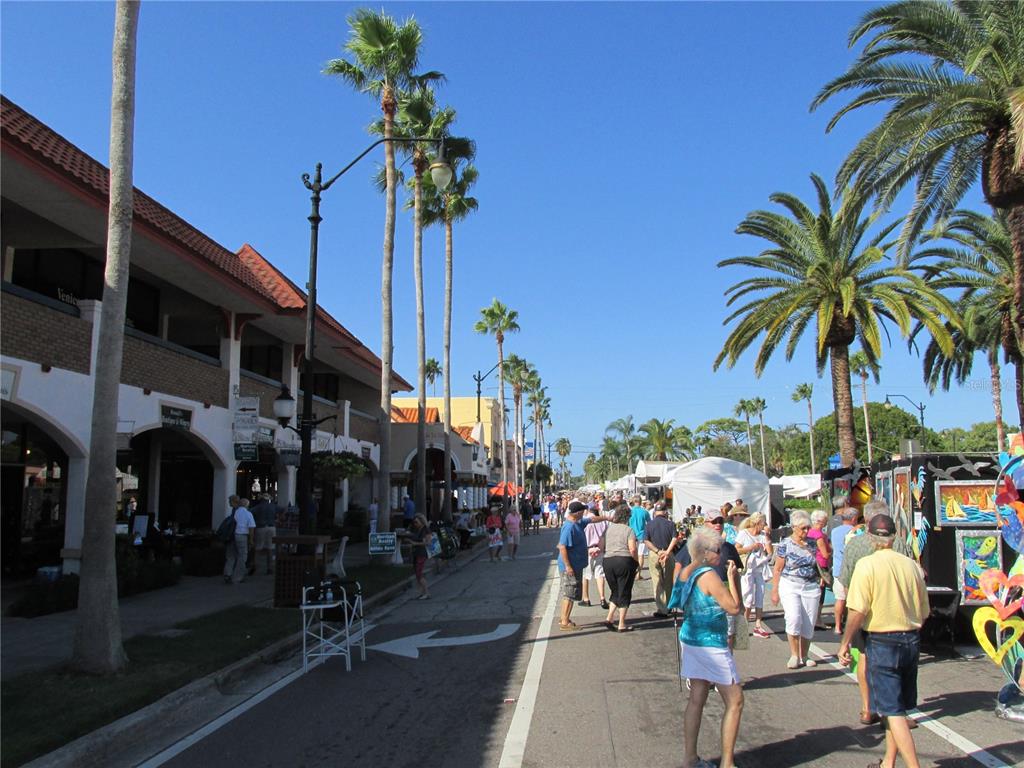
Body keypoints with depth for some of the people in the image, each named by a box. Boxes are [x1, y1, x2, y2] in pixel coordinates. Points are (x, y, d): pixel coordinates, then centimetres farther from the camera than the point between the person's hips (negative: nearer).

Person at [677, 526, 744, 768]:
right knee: (735, 701, 3)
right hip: (710, 645, -9)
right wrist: (731, 577, -9)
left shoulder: (687, 572, 6)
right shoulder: (709, 576, -20)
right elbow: (734, 607, -17)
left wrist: (734, 576, 10)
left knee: (697, 698, 14)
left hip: (690, 638, 9)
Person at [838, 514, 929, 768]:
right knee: (897, 706, 17)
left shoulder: (867, 564, -14)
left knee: (893, 711, -1)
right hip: (911, 642, 6)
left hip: (882, 642, -6)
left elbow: (858, 611, -18)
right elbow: (923, 613, 10)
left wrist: (845, 642, -8)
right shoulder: (911, 565, 3)